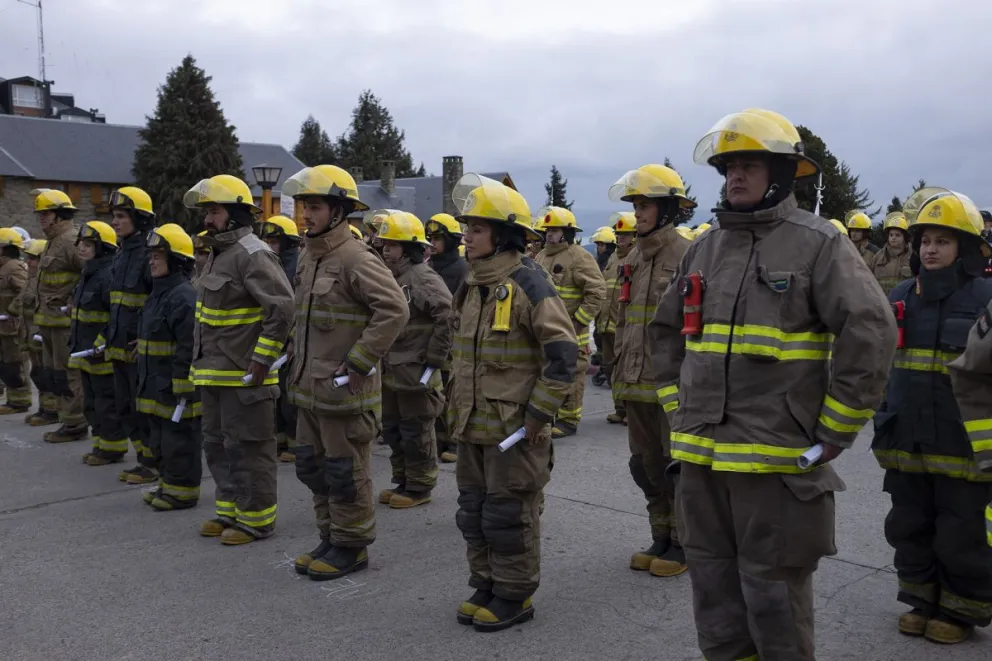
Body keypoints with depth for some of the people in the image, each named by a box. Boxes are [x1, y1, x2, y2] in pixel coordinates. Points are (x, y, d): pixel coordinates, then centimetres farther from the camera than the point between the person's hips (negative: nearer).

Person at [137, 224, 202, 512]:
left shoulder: (184, 297, -19)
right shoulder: (158, 294, 15)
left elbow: (189, 348, -23)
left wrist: (182, 388, -24)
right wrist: (147, 382, 24)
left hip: (177, 388, -10)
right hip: (157, 386, 11)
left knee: (179, 441, 0)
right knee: (159, 439, 19)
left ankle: (182, 491, 10)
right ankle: (167, 484, 31)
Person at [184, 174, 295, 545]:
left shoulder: (253, 254, -17)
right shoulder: (218, 254, 15)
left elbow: (283, 308, -25)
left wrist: (262, 360, -23)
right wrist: (203, 359, 20)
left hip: (244, 376, -10)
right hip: (213, 373, 10)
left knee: (248, 447, 0)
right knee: (217, 444, 18)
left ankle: (257, 519, 12)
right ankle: (229, 510, 31)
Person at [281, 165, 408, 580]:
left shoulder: (356, 259, -16)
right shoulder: (309, 258, 13)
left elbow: (395, 310, -25)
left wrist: (358, 363, -22)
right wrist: (300, 361, 15)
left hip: (344, 391, -9)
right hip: (309, 389, 9)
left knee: (345, 473, 3)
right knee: (313, 468, 17)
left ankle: (351, 547, 18)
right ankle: (330, 538, 32)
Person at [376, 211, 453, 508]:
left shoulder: (424, 278, -15)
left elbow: (448, 317, -24)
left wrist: (435, 358, -19)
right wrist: (379, 356, 15)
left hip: (416, 372, -9)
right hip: (390, 370, 9)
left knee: (416, 433, 3)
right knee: (392, 430, 17)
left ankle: (420, 487, 16)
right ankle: (402, 481, 31)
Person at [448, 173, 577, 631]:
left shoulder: (529, 285, -15)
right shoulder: (472, 287, 11)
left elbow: (563, 354, -18)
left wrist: (538, 414, -17)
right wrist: (457, 406, 17)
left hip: (514, 428, -8)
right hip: (472, 426, 8)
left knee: (509, 515, 4)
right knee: (474, 512, 16)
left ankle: (515, 596, 20)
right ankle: (486, 586, 32)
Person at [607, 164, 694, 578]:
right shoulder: (633, 258, 14)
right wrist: (620, 371, 18)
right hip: (636, 384, 8)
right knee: (645, 465, 14)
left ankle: (684, 544, 18)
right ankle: (661, 538, 29)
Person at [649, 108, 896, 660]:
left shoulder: (819, 244, -7)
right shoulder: (706, 249, 12)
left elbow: (871, 333, -15)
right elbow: (667, 330, 22)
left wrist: (833, 432, -14)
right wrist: (678, 406, 14)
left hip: (779, 459, -6)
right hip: (701, 456, 6)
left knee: (773, 594, 6)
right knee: (713, 587, 17)